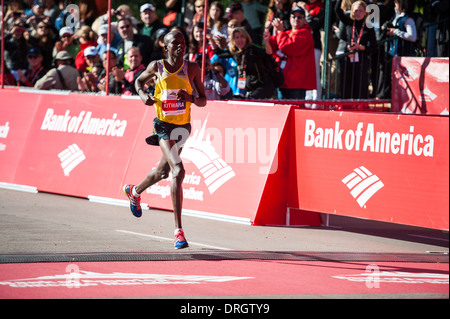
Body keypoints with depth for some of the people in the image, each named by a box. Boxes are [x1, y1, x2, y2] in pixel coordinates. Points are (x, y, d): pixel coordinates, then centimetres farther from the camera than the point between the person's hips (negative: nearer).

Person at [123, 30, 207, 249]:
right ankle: (178, 231, -23)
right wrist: (143, 95, -6)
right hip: (163, 125, -4)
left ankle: (134, 192, 58)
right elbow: (139, 81, 15)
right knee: (178, 171, -23)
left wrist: (190, 98, -19)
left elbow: (203, 101, 3)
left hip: (182, 126, 4)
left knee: (163, 171, 23)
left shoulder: (192, 69, -2)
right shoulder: (157, 67, -5)